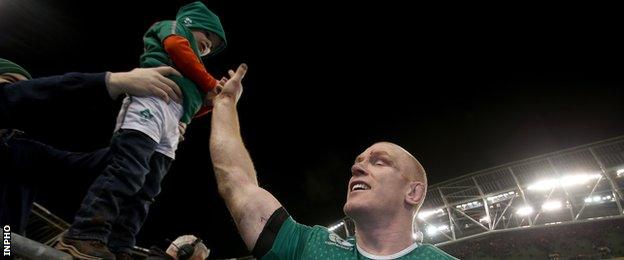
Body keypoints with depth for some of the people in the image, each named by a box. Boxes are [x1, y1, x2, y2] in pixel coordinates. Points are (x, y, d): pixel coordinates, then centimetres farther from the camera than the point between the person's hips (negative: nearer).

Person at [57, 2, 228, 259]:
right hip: (154, 97, -8)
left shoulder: (190, 72, 39)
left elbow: (190, 109, 27)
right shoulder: (173, 27, 22)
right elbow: (176, 47, -2)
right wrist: (211, 84, 1)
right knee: (128, 170, -23)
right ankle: (84, 238, -28)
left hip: (172, 123, 8)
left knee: (145, 191, -4)